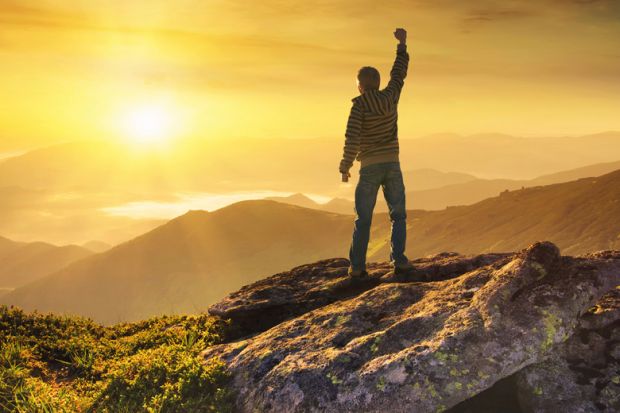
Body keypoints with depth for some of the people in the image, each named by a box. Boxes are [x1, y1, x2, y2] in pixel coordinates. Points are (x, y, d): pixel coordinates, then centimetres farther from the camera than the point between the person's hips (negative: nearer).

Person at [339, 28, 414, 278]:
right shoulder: (390, 97, 2)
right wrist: (402, 43, 32)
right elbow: (399, 72, 20)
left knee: (363, 219, 3)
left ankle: (357, 266, -1)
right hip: (392, 165, 3)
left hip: (369, 168, -3)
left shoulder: (360, 104, -11)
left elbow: (352, 137, -18)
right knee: (398, 216, 10)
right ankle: (398, 260, -2)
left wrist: (345, 167, -9)